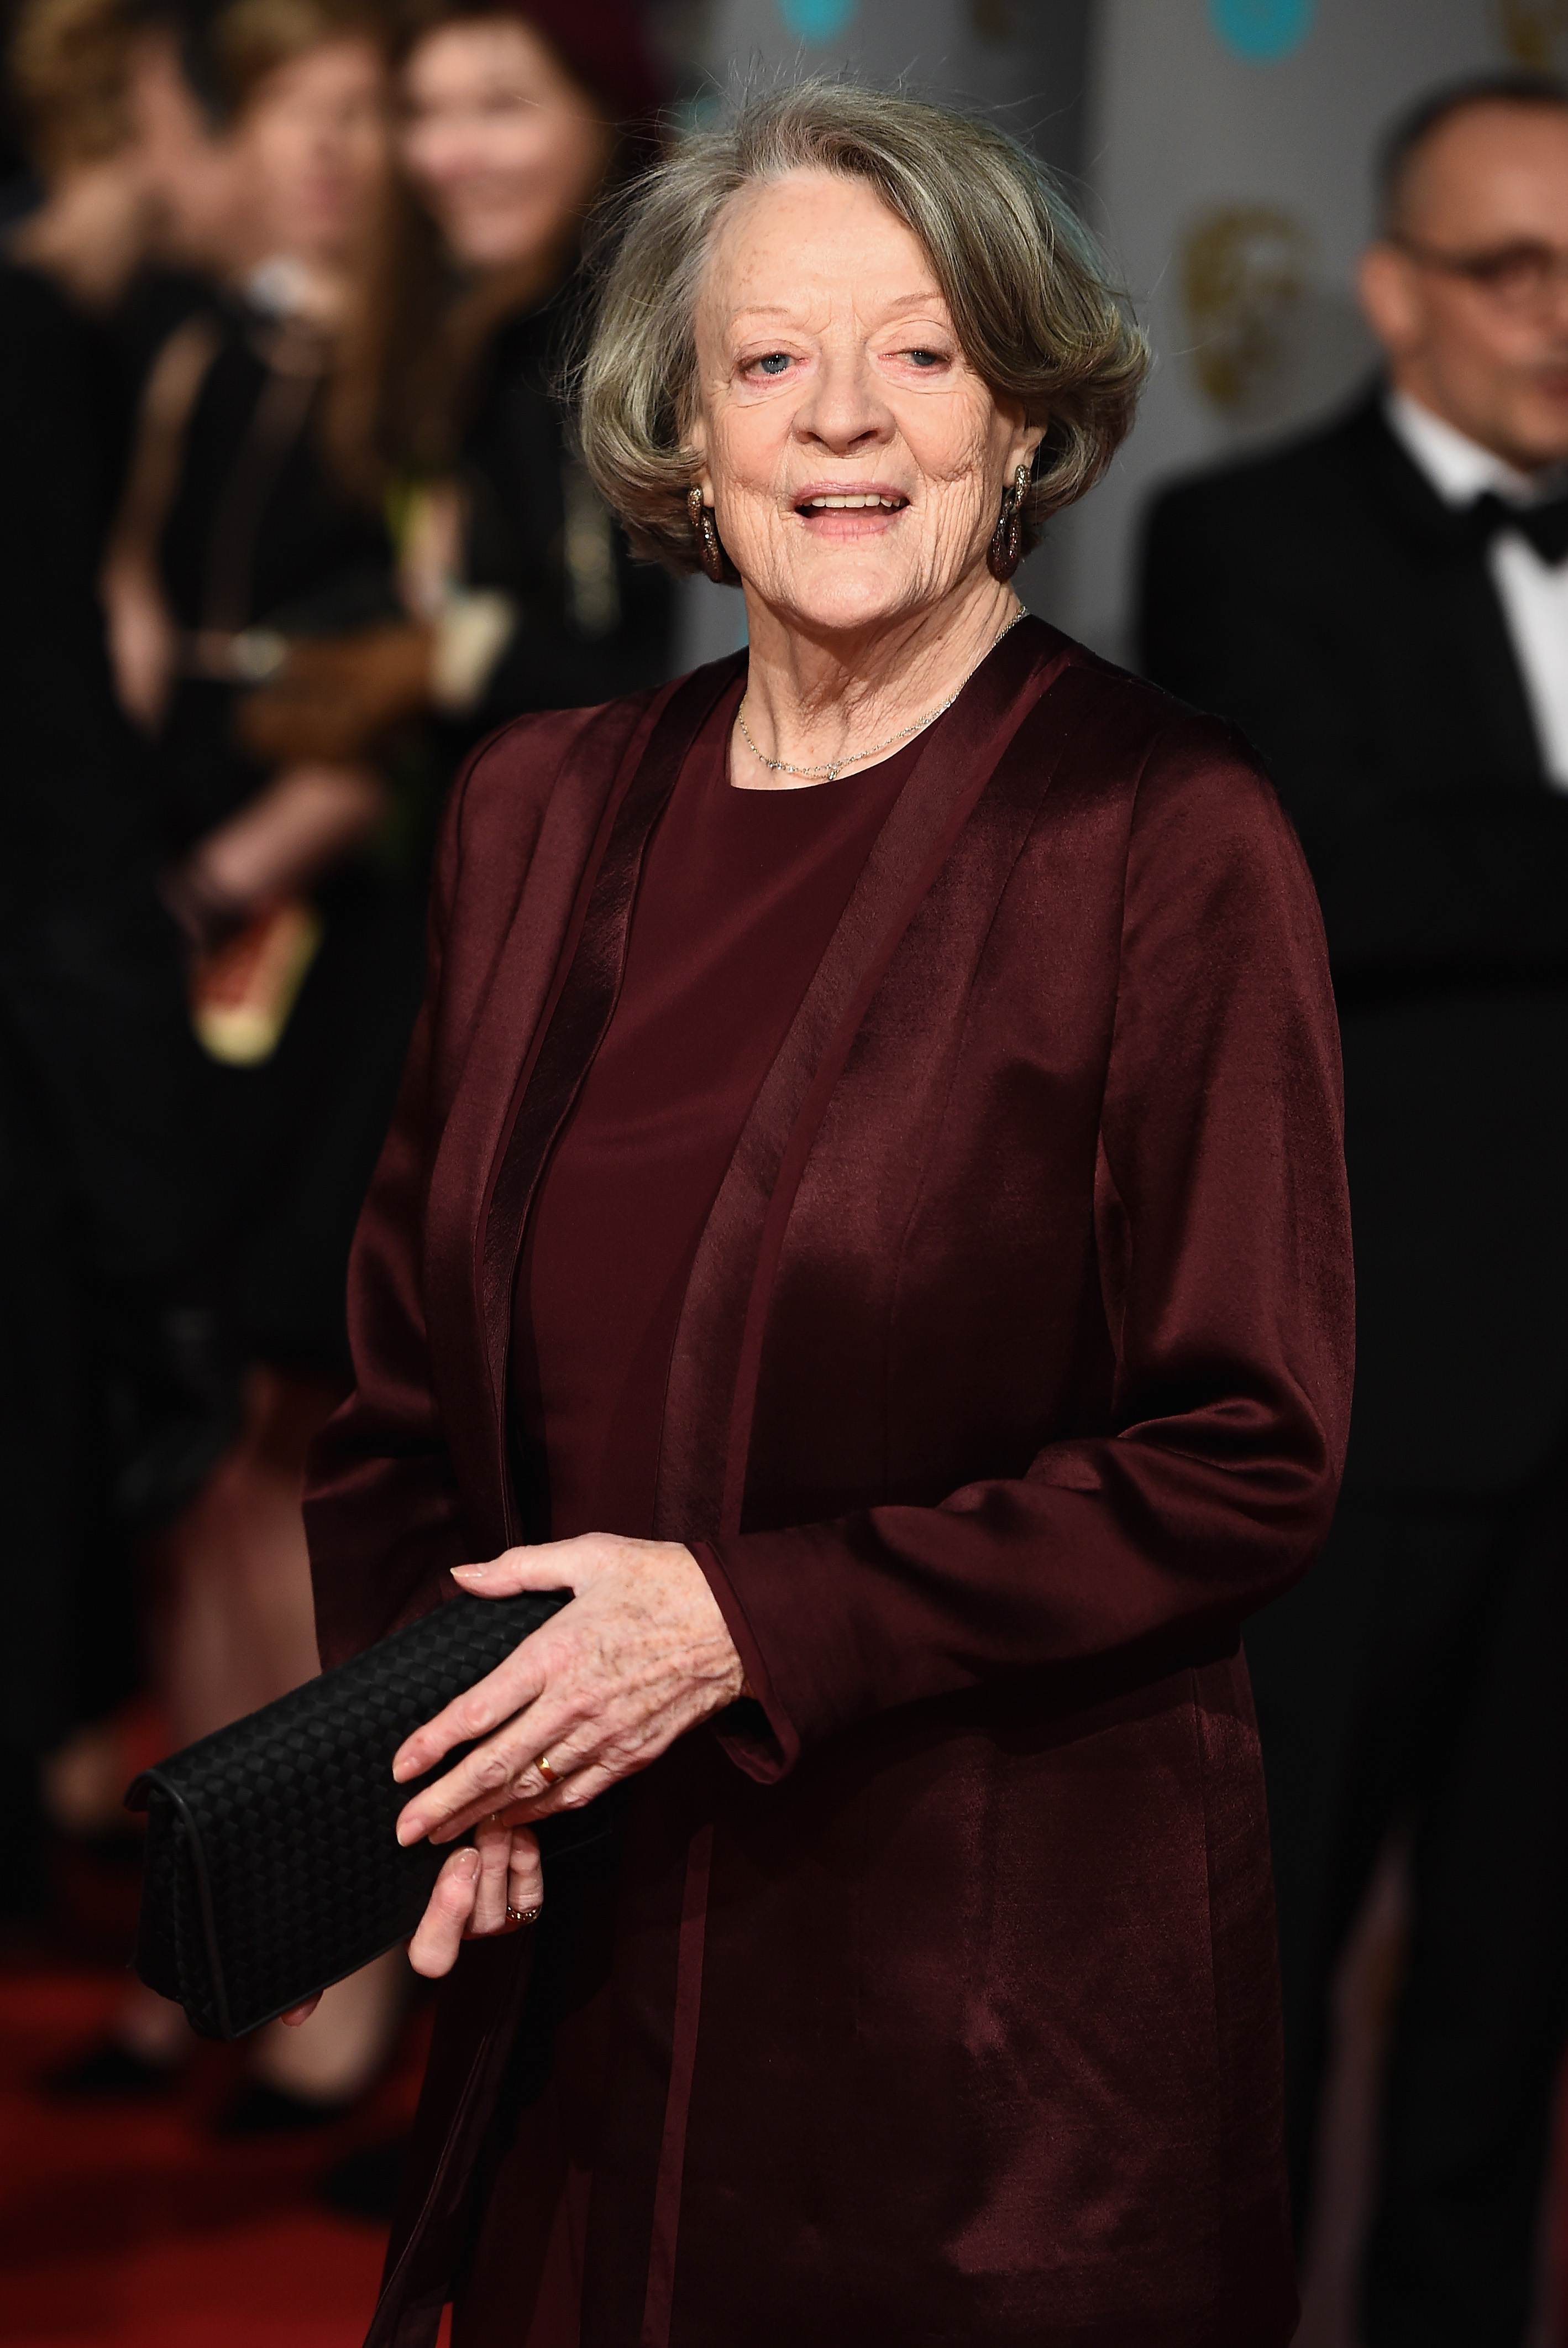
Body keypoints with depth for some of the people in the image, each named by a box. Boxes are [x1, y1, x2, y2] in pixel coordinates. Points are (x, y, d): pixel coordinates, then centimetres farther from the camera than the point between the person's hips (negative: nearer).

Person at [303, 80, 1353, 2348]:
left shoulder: (1169, 839, -10)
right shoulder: (544, 812, 6)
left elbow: (1248, 1460, -12)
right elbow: (408, 1370, 13)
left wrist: (747, 1626, -17)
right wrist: (445, 1744, -3)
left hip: (1009, 2001, -4)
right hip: (577, 1965, 5)